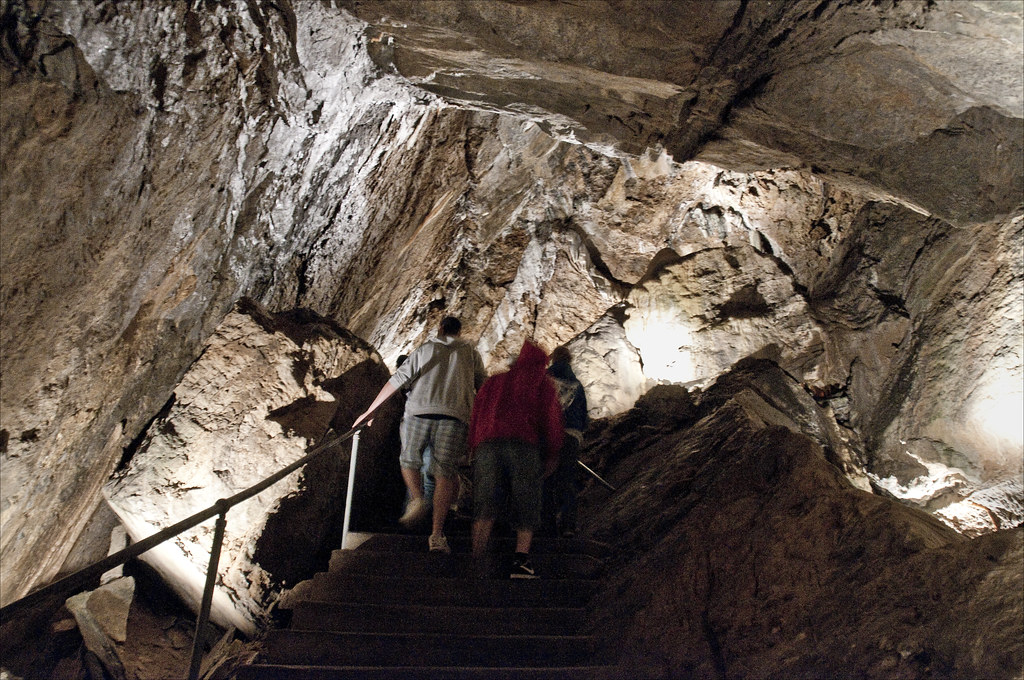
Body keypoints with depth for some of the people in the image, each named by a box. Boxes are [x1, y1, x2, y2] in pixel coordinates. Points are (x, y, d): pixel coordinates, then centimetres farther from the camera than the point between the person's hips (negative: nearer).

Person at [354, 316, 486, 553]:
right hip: (455, 415, 0)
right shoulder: (471, 354, 19)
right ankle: (437, 533, -10)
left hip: (419, 411, 0)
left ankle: (417, 499, -7)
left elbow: (397, 380, 13)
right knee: (445, 472, -2)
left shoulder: (424, 349, 17)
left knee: (409, 460, 19)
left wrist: (370, 410, 15)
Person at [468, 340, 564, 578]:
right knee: (526, 504, 3)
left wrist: (474, 451, 18)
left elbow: (476, 417, 21)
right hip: (524, 444, -2)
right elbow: (551, 418, 9)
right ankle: (521, 559, -12)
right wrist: (552, 455, 9)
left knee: (485, 503, -2)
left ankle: (478, 557, -18)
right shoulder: (541, 383, 21)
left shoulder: (493, 382, 30)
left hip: (487, 444, 2)